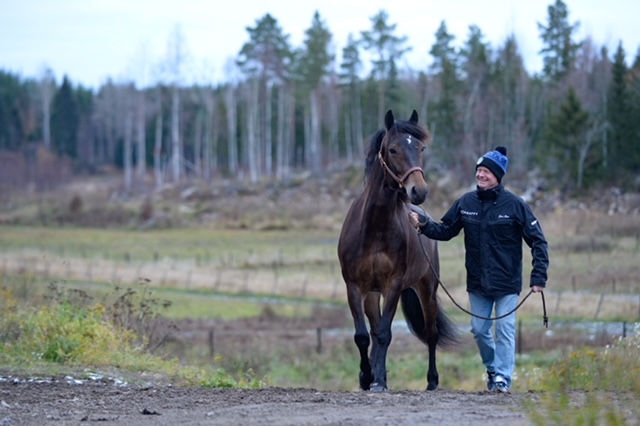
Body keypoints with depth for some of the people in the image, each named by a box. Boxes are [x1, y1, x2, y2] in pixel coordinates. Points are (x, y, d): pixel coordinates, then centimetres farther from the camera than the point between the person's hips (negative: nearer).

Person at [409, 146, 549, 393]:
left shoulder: (514, 205, -11)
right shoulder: (466, 203, 0)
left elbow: (538, 241, -9)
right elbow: (445, 231, 9)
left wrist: (539, 276, -17)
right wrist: (424, 225, -11)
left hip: (507, 282, -4)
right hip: (477, 282, 4)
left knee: (505, 329, -4)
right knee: (479, 330, 11)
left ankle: (503, 377, 2)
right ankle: (493, 369, 31)